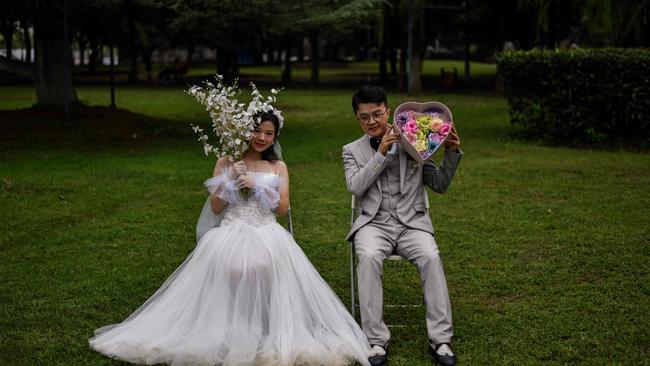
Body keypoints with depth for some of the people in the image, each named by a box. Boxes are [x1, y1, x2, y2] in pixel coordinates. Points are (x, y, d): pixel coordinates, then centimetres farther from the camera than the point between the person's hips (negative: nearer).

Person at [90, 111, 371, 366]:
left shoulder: (278, 167, 15)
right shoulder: (226, 163, 11)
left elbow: (283, 208, 5)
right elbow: (215, 207, 6)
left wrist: (256, 186, -5)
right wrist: (231, 179, -6)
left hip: (267, 234, 0)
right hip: (231, 233, 0)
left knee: (267, 265, -36)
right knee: (229, 266, -36)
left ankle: (274, 335, -22)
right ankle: (229, 333, -19)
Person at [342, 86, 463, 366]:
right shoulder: (352, 151, 12)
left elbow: (440, 185, 11)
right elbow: (356, 187, -6)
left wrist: (451, 152, -4)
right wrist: (381, 153, -10)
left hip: (412, 222, 0)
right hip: (374, 224, 0)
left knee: (430, 258, -30)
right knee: (369, 258, -33)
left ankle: (440, 340, -22)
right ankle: (376, 340, -27)